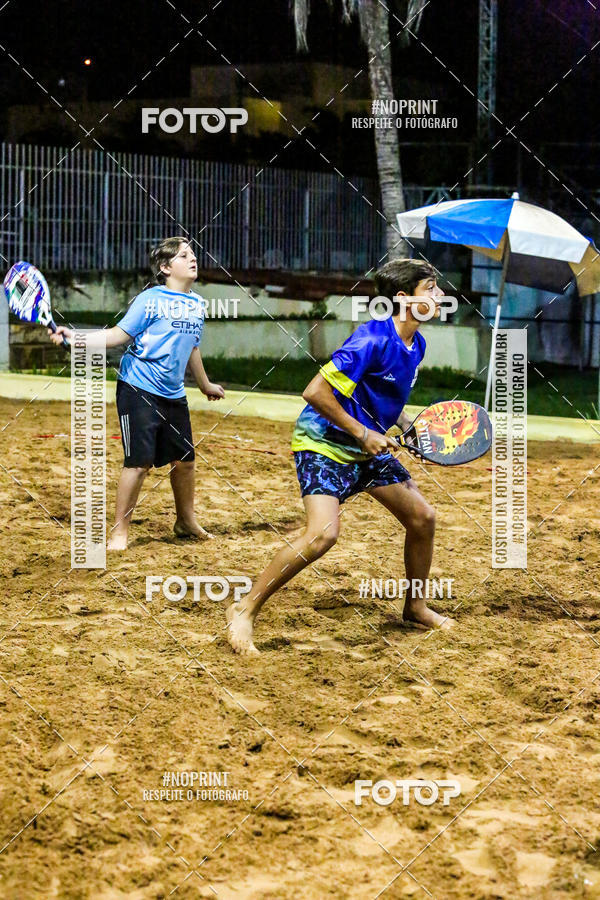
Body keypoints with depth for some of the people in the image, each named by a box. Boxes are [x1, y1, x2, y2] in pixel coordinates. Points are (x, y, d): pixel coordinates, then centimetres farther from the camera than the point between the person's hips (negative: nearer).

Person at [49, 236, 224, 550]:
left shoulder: (197, 305, 11)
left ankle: (186, 521, 33)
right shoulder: (150, 299, -9)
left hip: (173, 395, 6)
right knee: (139, 462, -10)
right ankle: (119, 532, 0)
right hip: (139, 390, -6)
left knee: (184, 459, 12)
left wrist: (205, 384, 38)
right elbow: (119, 334, -11)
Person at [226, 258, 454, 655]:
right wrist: (363, 433, -22)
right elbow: (316, 392, -26)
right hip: (325, 443, -9)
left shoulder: (416, 345, 4)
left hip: (368, 445, 9)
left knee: (423, 517, 10)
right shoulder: (374, 340, -24)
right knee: (323, 533, -26)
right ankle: (246, 610, -13)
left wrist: (409, 426, 6)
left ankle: (416, 607, 31)